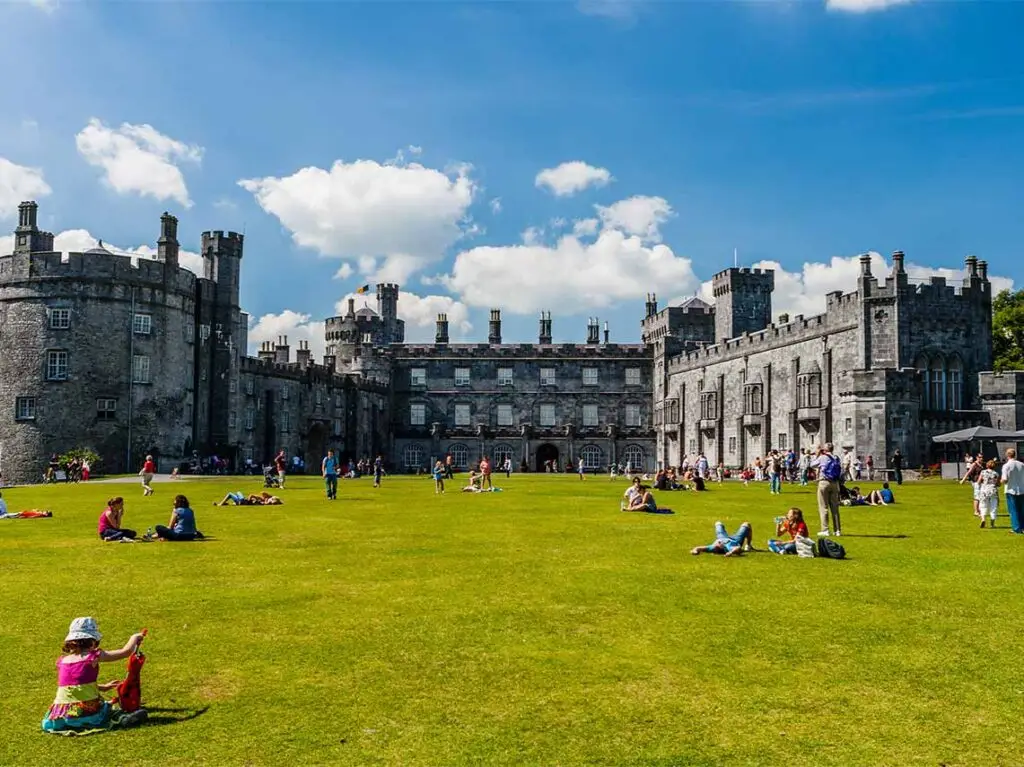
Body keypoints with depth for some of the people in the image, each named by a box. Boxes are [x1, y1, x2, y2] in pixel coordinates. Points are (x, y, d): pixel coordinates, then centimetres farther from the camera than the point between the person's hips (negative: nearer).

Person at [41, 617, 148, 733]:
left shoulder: (62, 661, 8)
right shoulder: (93, 657, -7)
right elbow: (126, 651, -8)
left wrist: (102, 687, 31)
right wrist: (134, 637, 13)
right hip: (87, 713, -3)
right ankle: (122, 719, -11)